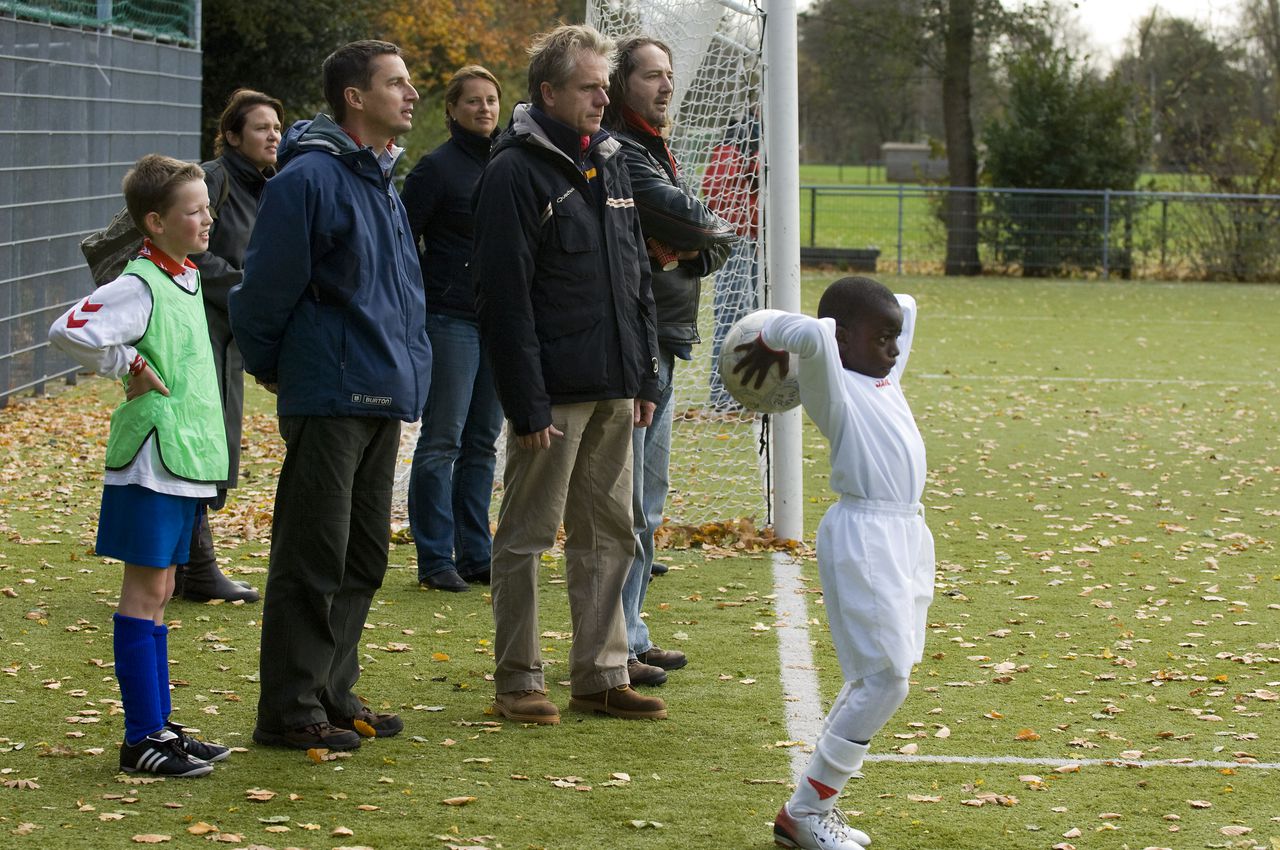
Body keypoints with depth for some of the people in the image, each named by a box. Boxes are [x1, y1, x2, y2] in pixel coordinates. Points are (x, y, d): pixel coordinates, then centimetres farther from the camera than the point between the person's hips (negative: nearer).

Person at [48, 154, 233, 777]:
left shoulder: (186, 279, 12)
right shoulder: (139, 286, -16)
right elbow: (69, 330, -29)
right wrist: (129, 367, -16)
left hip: (185, 461, 9)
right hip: (150, 460, -9)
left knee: (160, 589, 13)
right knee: (145, 590, -5)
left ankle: (158, 727, 19)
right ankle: (142, 738, -2)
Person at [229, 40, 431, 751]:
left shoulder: (384, 182, 15)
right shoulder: (311, 178, -14)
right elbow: (268, 285, -13)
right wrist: (268, 366, -1)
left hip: (384, 398, 9)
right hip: (330, 397, -9)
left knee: (363, 558, 14)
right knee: (314, 558, -5)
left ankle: (333, 692, 23)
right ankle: (290, 711, 1)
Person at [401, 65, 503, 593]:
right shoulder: (437, 168, -7)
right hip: (450, 320, -6)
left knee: (483, 443, 10)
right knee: (441, 442, -5)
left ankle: (475, 554, 16)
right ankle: (435, 560, -1)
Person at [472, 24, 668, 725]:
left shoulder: (608, 163, 14)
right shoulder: (516, 172, -11)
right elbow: (505, 296, -15)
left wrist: (645, 376, 14)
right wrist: (526, 404, -18)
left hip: (612, 390, 8)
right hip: (552, 391, -8)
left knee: (608, 534, 11)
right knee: (527, 535, 1)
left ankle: (600, 675, 18)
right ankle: (517, 680, 8)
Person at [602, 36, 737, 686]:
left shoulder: (653, 149, 19)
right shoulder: (618, 150, -12)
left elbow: (717, 244, 14)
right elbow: (676, 214, -21)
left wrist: (698, 244, -7)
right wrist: (712, 230, 0)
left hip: (663, 339, 11)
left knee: (647, 499, 16)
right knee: (626, 499, -9)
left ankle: (630, 636, 24)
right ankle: (616, 647, -6)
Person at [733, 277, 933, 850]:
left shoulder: (886, 380, 16)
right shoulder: (834, 388, -9)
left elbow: (906, 306, 30)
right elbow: (814, 336, -30)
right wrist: (771, 341, -11)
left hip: (906, 533, 9)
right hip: (862, 537, -9)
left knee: (877, 679, 10)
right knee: (885, 678, -12)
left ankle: (818, 804, 14)